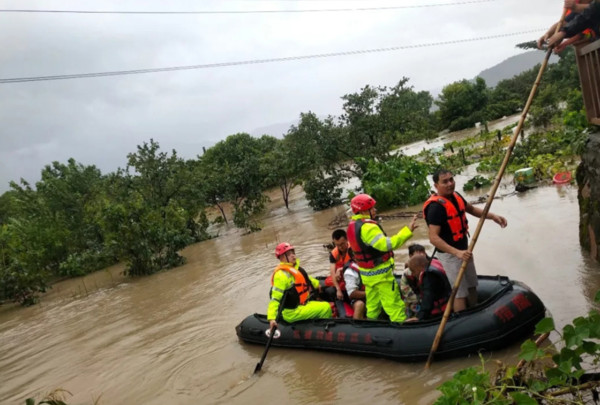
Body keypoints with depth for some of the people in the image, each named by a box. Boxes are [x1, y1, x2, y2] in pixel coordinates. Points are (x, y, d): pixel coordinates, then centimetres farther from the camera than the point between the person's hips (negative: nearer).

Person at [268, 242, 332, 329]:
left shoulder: (296, 268, 10)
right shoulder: (281, 275, -19)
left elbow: (306, 280, 29)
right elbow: (275, 298, -24)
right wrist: (271, 318, -32)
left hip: (303, 304, 10)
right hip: (292, 313, -10)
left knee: (326, 305, 14)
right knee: (325, 308, -16)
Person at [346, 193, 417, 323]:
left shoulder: (353, 226, 7)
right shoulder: (367, 227, -24)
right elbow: (386, 244, -33)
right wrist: (408, 231, -34)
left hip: (367, 273, 9)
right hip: (380, 273, -9)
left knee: (372, 306, 17)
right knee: (395, 305, -3)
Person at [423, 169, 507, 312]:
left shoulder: (456, 196, 0)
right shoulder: (435, 206, -27)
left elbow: (472, 209, 19)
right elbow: (433, 238, -32)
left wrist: (493, 216, 4)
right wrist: (457, 252, -39)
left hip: (464, 250, 9)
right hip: (450, 255, -9)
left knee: (472, 286, 22)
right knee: (460, 292, -3)